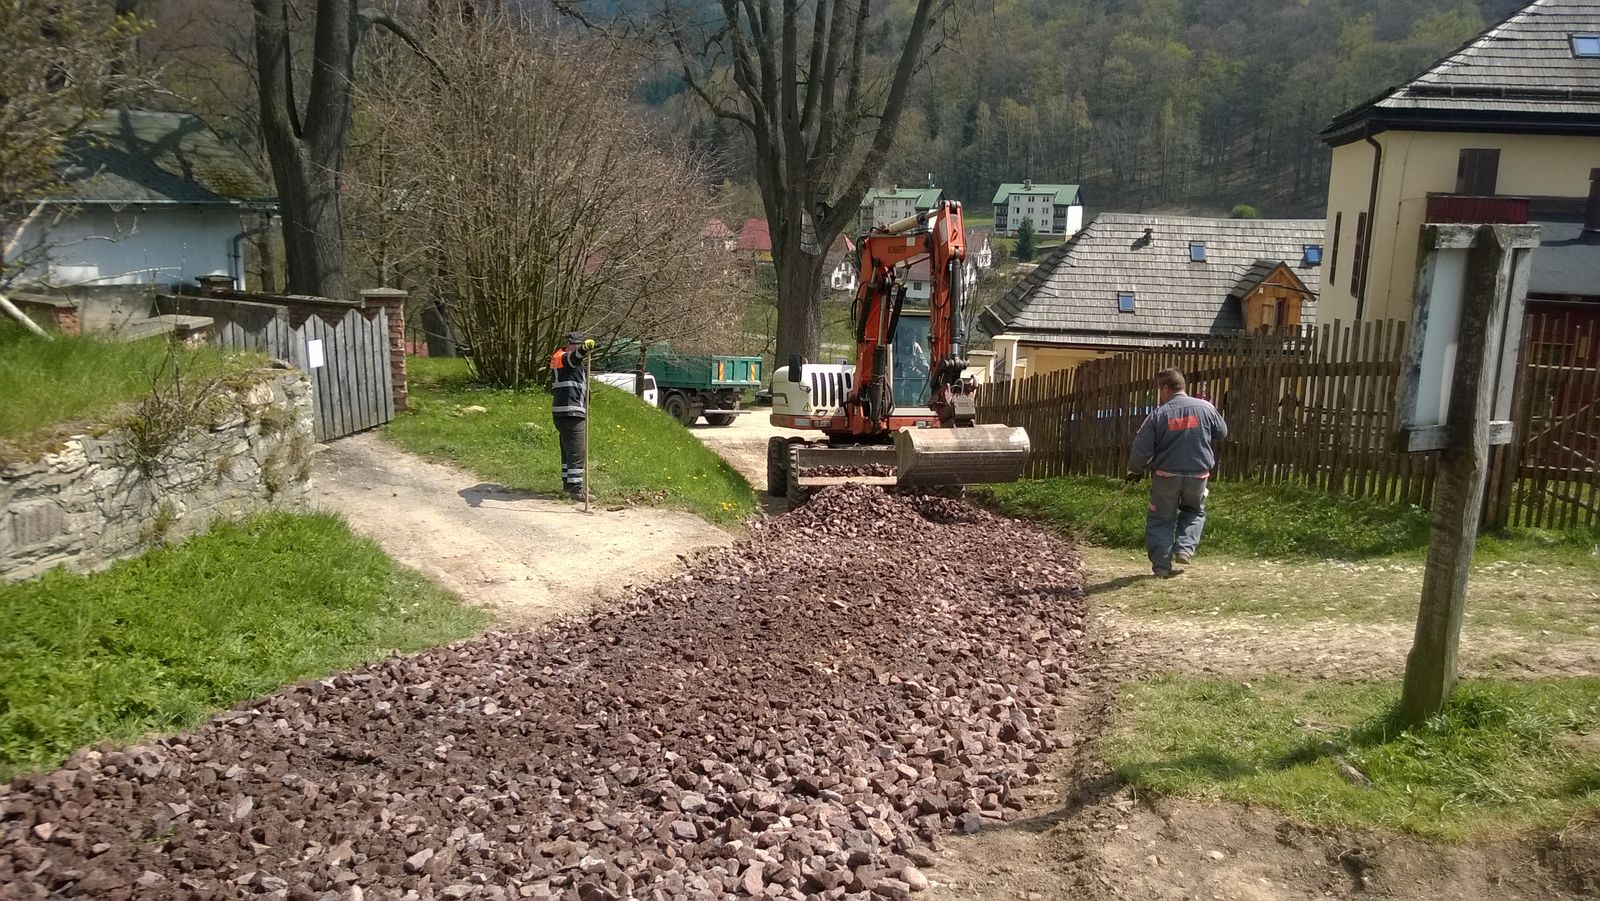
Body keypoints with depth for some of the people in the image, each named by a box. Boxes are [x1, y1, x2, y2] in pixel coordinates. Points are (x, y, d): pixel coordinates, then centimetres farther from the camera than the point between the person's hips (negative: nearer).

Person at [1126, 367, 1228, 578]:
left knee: (1161, 519, 12)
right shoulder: (1205, 408, -3)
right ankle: (1185, 548, 6)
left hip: (1166, 476, -2)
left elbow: (1141, 449, -8)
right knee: (1194, 512, 26)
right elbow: (1222, 433, 13)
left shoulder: (1158, 414, -10)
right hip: (1198, 475, 2)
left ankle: (1161, 564, 10)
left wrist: (1135, 470, 9)